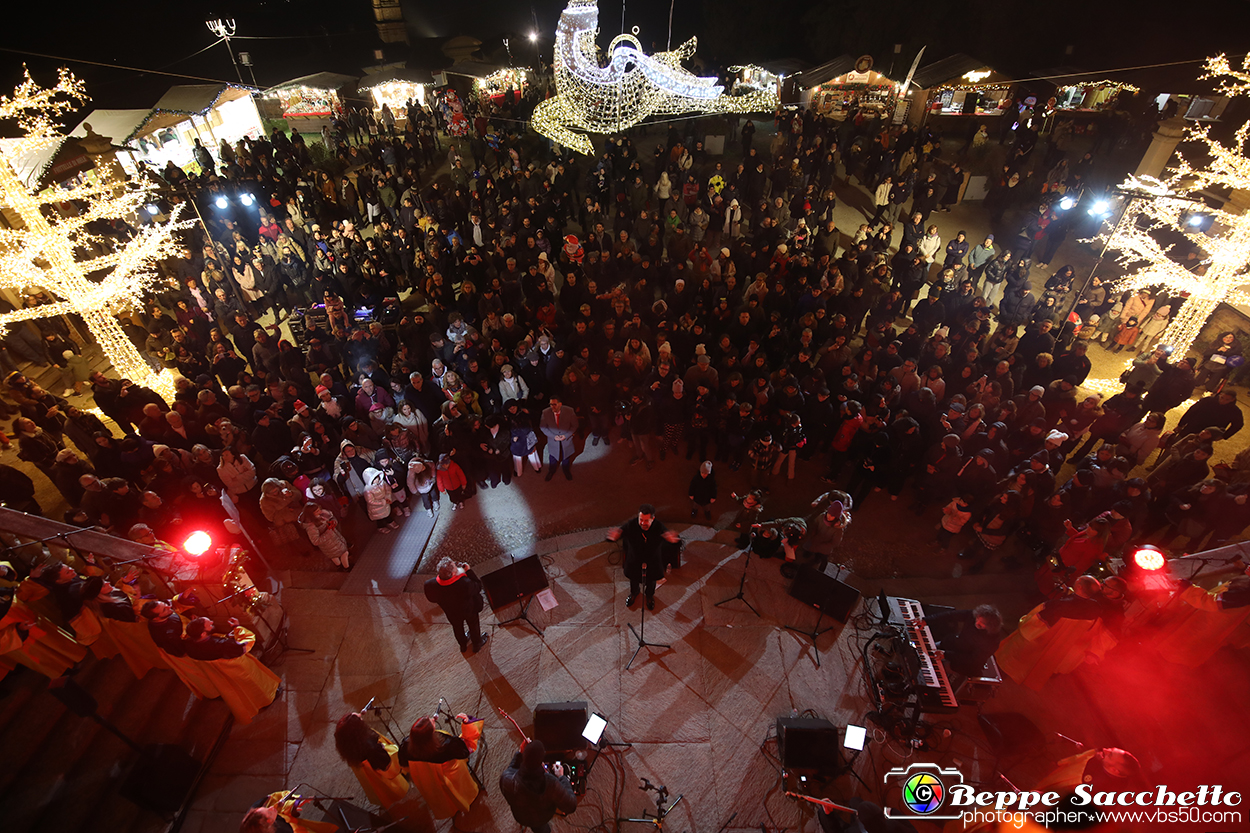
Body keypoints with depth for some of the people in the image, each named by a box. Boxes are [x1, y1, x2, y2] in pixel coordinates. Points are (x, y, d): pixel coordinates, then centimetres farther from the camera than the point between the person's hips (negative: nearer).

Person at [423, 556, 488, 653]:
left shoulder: (431, 585, -37)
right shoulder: (465, 583, -48)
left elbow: (431, 598, -14)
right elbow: (478, 586, -24)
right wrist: (468, 571, -23)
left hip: (451, 613, 3)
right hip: (469, 610, -3)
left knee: (457, 628, 35)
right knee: (473, 626, 31)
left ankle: (463, 646, 64)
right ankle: (477, 644, 60)